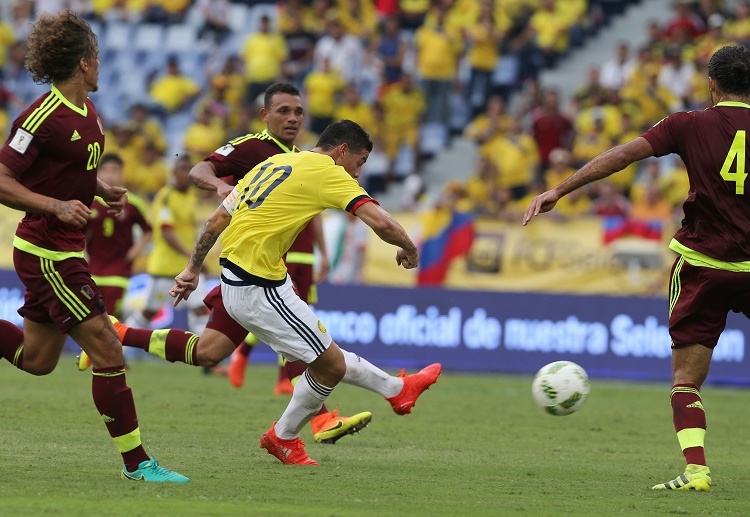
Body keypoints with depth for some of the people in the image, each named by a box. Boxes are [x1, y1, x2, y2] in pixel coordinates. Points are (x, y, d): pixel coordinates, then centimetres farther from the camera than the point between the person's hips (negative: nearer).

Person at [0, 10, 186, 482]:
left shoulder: (87, 111, 9)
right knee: (107, 351, -9)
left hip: (64, 252, 10)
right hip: (49, 254, -10)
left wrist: (104, 192, 8)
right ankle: (136, 462, -4)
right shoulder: (45, 117, -20)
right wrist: (56, 205, -28)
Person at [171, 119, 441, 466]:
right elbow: (381, 223, -18)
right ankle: (283, 438, 20)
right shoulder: (329, 173, -8)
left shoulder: (274, 163, 16)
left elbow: (217, 220, 17)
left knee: (326, 354, 22)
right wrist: (409, 249, 2)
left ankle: (396, 389, 36)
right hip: (259, 290, -9)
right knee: (330, 364, 3)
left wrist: (193, 270, 24)